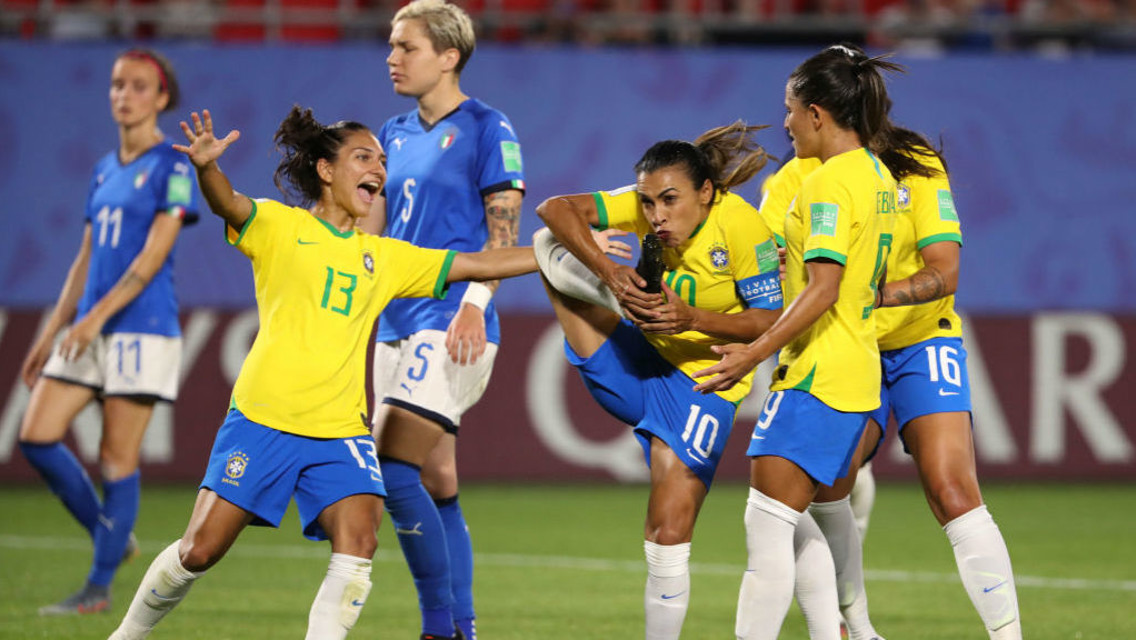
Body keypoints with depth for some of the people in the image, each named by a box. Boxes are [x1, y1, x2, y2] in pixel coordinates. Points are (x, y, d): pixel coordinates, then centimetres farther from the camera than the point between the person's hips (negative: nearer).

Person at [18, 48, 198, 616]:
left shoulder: (173, 167, -6)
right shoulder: (105, 171, 16)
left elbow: (153, 256, -14)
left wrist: (98, 316, -21)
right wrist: (50, 333, 17)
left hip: (142, 328, -7)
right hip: (90, 330, 7)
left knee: (117, 457, -6)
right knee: (36, 437, -2)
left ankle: (99, 588, 0)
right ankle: (112, 536, 13)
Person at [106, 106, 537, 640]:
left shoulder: (385, 257, 17)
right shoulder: (280, 226, 3)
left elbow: (477, 265, 18)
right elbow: (228, 205, -17)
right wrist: (206, 167, -40)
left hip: (340, 430, 4)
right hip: (264, 416, -4)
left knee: (358, 545, -19)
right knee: (200, 550, -2)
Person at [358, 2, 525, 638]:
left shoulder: (486, 128, -5)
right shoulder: (395, 134, 15)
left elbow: (504, 228, -10)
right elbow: (372, 230, 21)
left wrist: (474, 305, -20)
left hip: (453, 325, -8)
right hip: (398, 322, 8)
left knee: (395, 471, -17)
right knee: (435, 485, 8)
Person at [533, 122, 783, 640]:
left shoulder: (742, 227, -22)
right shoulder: (647, 205, -10)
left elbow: (770, 321, -18)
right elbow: (555, 209, -15)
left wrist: (692, 319, -32)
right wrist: (609, 273, -29)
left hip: (701, 386, -5)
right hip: (637, 364, 5)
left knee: (669, 535, -14)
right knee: (547, 244, -3)